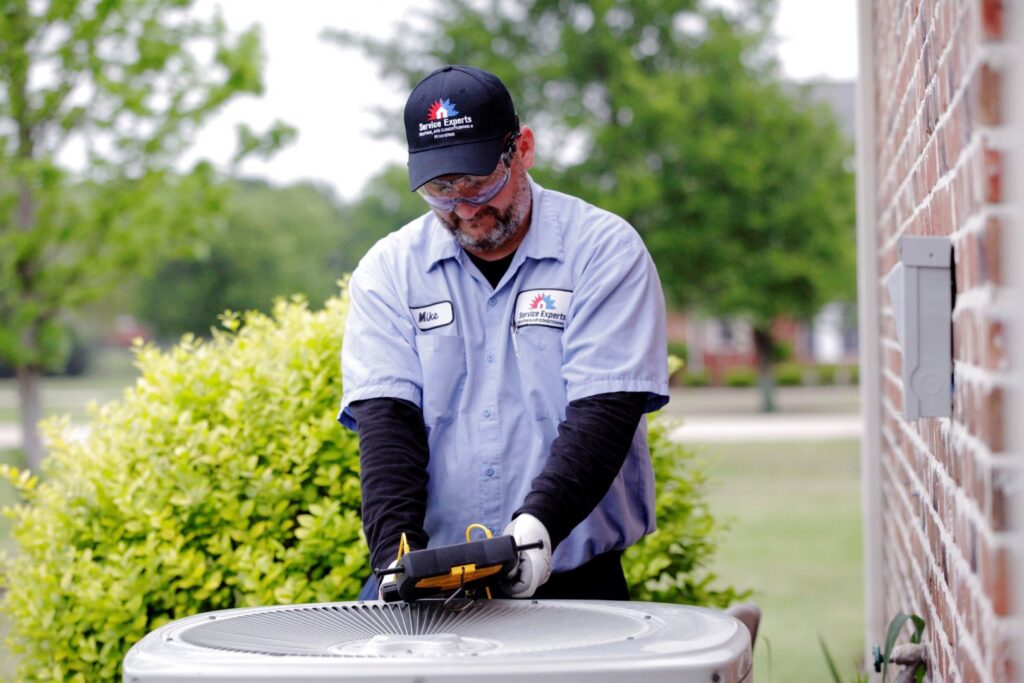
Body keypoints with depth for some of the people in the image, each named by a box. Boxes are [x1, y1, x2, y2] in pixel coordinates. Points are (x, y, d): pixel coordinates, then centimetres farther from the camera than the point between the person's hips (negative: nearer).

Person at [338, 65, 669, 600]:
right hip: (429, 575, 1)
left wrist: (538, 523, -25)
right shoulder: (389, 270, 8)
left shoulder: (605, 250, 0)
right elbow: (386, 416, -2)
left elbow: (605, 410, -9)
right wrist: (397, 549, -19)